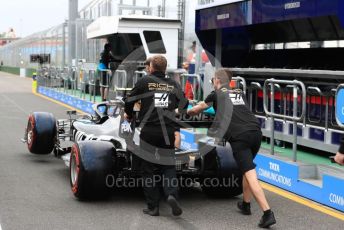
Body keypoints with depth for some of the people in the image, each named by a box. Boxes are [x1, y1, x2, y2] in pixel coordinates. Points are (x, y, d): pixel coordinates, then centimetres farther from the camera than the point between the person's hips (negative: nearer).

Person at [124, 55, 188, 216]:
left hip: (148, 131, -2)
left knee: (149, 168, 7)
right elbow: (183, 104, 19)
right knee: (168, 165, 12)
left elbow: (130, 100, 6)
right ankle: (171, 194, -12)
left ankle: (152, 206, 7)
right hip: (168, 132, 2)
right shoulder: (173, 84, 10)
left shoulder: (144, 81, 2)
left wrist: (128, 114, 26)